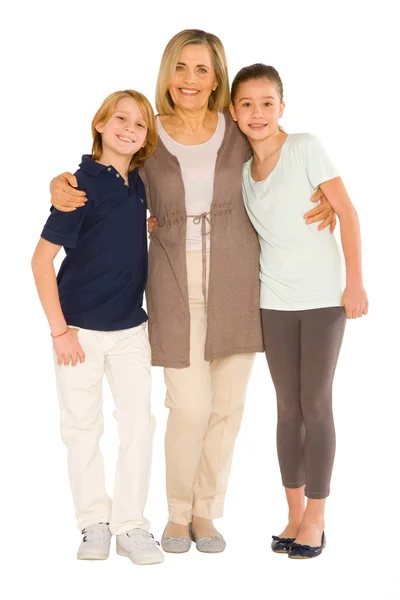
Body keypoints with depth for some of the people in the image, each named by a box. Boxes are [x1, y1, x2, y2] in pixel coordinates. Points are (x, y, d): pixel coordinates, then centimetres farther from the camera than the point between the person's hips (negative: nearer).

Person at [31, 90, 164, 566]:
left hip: (131, 329, 5)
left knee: (139, 426, 3)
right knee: (83, 429, 7)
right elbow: (42, 259, -12)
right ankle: (94, 523, 21)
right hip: (81, 329, -4)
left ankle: (130, 525, 14)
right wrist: (59, 329, -14)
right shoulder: (81, 185, -12)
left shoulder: (140, 184, 3)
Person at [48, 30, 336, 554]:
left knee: (228, 403, 6)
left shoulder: (238, 132, 3)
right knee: (190, 405, -5)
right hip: (176, 282, -2)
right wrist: (61, 184, -9)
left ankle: (206, 511, 24)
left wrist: (321, 200, 1)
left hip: (236, 280, 2)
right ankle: (178, 512, 19)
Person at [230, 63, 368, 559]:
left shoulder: (305, 147, -8)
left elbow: (346, 213, -9)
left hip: (323, 297, -4)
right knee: (288, 407, 10)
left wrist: (355, 283, -12)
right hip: (274, 300, 4)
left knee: (316, 405, 2)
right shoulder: (242, 168, 6)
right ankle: (295, 514, 23)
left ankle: (315, 520, 15)